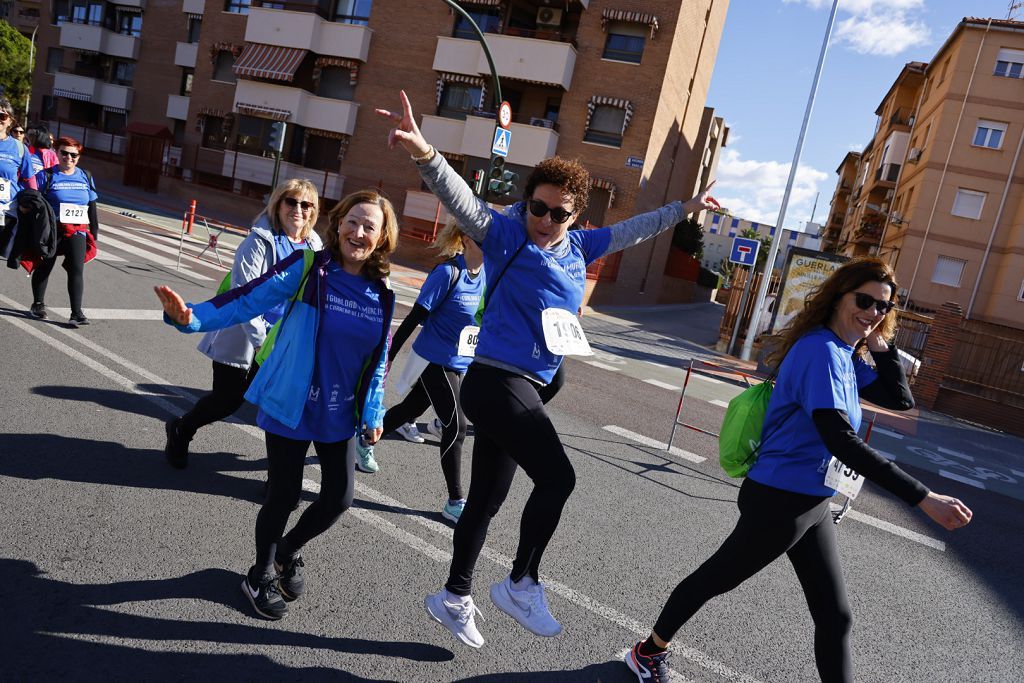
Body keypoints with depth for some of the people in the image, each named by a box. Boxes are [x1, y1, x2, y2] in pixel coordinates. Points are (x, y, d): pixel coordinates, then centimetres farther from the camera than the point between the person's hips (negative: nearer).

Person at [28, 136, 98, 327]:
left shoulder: (85, 177, 10)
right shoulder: (47, 176, 0)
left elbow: (92, 206, 15)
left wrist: (94, 231, 14)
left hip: (77, 231, 1)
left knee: (77, 270, -10)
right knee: (44, 267, 12)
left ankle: (77, 313, -10)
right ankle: (38, 305, 29)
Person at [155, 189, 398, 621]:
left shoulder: (381, 295, -1)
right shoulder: (307, 268, -12)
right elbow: (247, 300, -20)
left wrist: (372, 413, 5)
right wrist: (192, 316, -36)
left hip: (339, 415, 4)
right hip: (290, 407, -4)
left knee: (339, 497, 8)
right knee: (284, 496, 5)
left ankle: (289, 550, 41)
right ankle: (262, 574, 35)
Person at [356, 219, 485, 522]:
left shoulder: (484, 274, 1)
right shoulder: (448, 273, -20)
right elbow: (415, 316, -16)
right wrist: (388, 356, -13)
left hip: (458, 362, 8)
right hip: (435, 359, -7)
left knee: (411, 409, 21)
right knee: (456, 426, -7)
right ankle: (455, 503, 5)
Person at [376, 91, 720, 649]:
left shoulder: (578, 247, 13)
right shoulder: (505, 234, -5)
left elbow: (630, 230, 27)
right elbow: (463, 201, -22)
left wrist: (685, 208, 36)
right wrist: (425, 154, -41)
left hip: (520, 389, 8)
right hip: (497, 381, -7)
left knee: (488, 495, 15)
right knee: (557, 477, -15)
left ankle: (455, 598, 30)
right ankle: (522, 583, 6)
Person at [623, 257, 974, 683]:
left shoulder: (846, 355, 7)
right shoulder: (820, 351, -22)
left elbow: (900, 401, 12)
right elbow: (839, 440, -32)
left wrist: (880, 345, -1)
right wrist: (922, 498, -32)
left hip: (811, 503, 9)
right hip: (781, 500, -9)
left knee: (835, 615, 13)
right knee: (715, 578, 11)